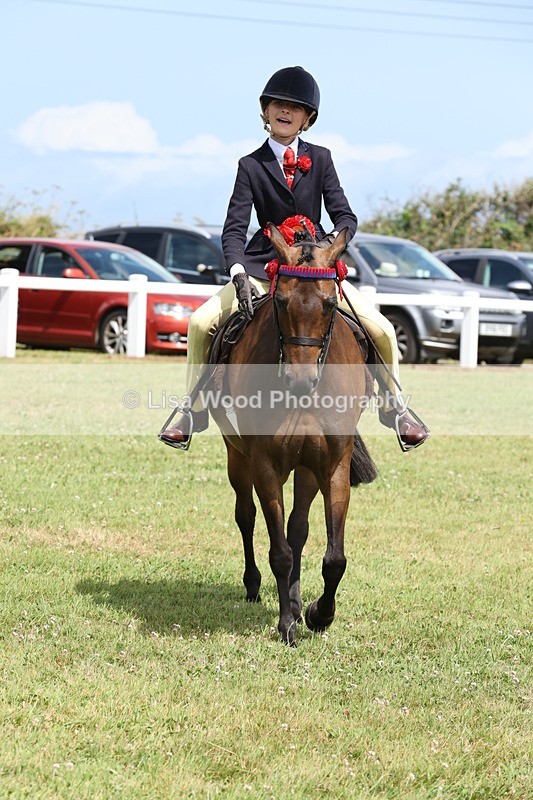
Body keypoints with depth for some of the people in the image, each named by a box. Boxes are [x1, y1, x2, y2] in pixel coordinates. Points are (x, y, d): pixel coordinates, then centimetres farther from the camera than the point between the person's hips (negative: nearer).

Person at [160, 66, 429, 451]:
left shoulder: (320, 159, 4)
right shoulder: (251, 166, 1)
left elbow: (345, 215, -1)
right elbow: (234, 228, -6)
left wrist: (337, 236, -26)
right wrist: (238, 273, -24)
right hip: (264, 267, 0)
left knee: (381, 329, -16)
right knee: (202, 323, -18)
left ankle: (394, 407, 7)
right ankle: (195, 410, 0)